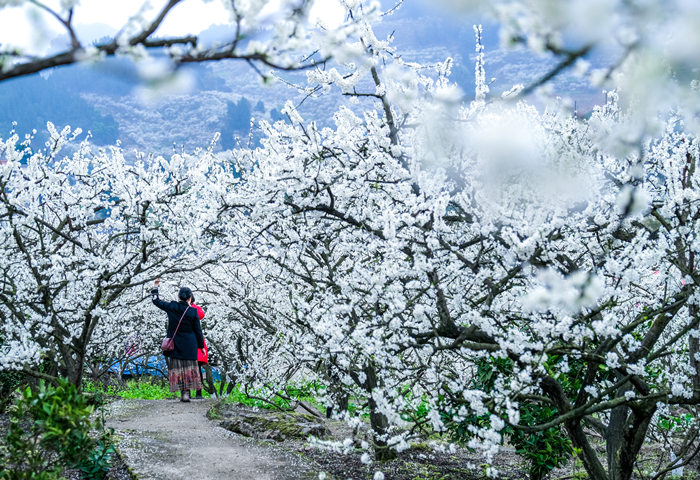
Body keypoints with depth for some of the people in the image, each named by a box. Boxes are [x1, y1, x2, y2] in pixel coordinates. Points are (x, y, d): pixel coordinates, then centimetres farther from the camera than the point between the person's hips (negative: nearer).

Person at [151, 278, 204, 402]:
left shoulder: (171, 307, -5)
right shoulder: (193, 312, -8)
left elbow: (156, 300, 9)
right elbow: (198, 331, -2)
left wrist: (155, 286, 21)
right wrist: (201, 346, 9)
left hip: (175, 344, 1)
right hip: (189, 345, -1)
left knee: (176, 367, 7)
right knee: (189, 368, 6)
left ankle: (182, 393, 3)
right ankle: (186, 393, -2)